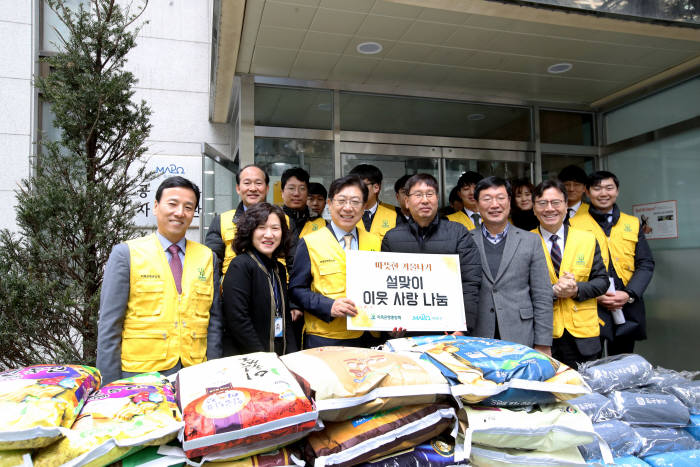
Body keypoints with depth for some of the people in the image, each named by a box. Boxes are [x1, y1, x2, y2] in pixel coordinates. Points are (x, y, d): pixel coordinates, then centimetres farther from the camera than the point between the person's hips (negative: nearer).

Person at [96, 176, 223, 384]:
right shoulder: (125, 253, -1)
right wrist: (110, 387, -5)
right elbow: (109, 324, -2)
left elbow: (214, 321, 8)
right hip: (138, 375, -2)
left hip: (193, 377, 3)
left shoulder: (207, 257, 7)